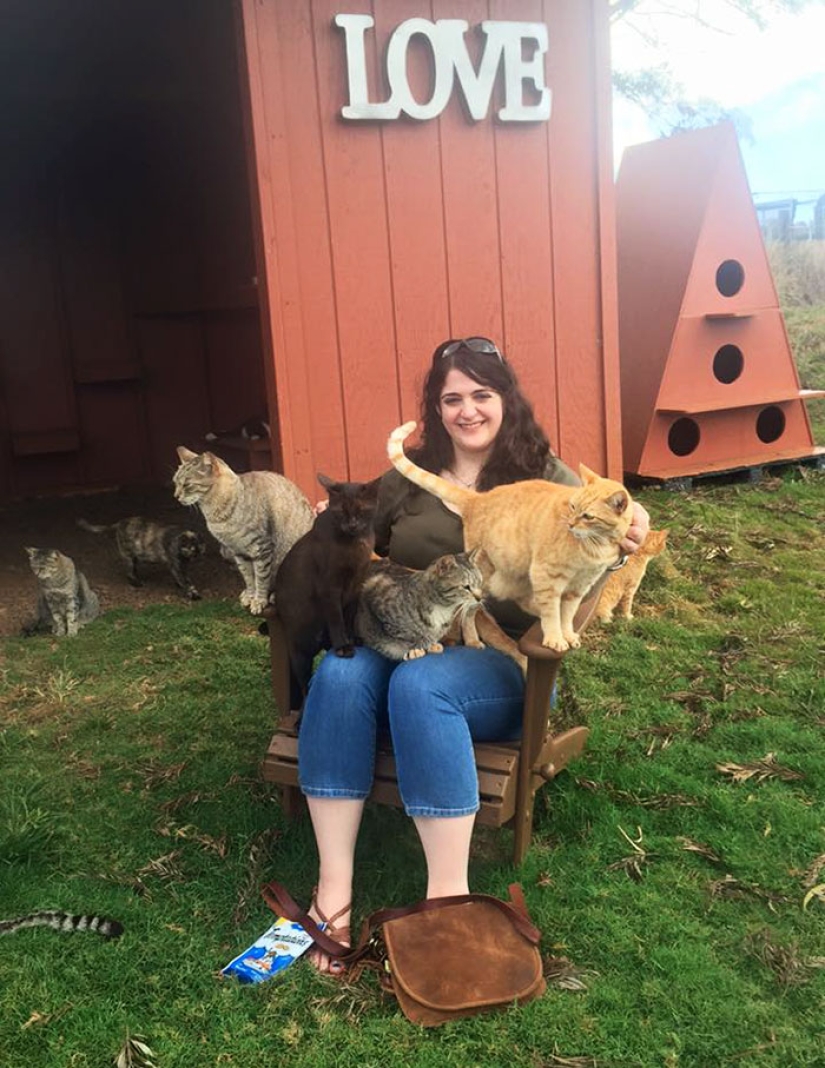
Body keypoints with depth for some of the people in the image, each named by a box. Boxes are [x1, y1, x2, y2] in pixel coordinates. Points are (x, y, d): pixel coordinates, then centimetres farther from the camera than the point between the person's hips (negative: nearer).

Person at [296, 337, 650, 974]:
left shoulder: (545, 479, 9)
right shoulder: (408, 476, 18)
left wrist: (622, 544, -25)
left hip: (497, 659, -3)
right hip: (400, 636, 3)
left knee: (419, 684, -37)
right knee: (340, 674, -31)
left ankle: (448, 896, -29)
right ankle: (333, 889, -28)